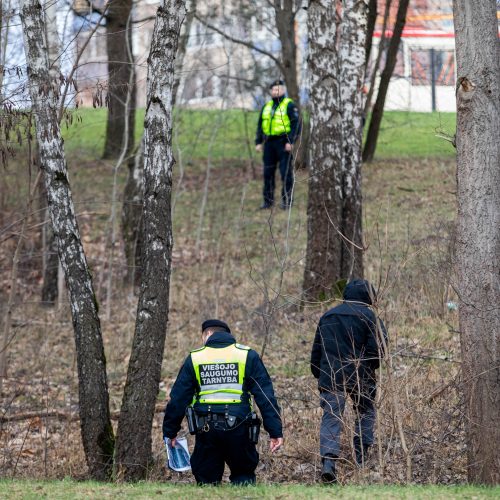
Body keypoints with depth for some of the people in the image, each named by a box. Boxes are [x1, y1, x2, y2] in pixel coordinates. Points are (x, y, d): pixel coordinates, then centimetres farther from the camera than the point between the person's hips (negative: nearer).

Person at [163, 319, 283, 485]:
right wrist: (275, 431, -1)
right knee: (244, 477, 11)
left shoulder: (194, 358, 7)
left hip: (206, 429, 1)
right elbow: (265, 396, 0)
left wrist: (170, 432, 18)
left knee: (206, 480, 11)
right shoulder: (248, 356, 5)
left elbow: (178, 398, 10)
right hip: (238, 428, -1)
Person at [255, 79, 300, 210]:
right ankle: (268, 200, 13)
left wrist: (290, 141, -16)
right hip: (269, 143, 6)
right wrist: (258, 142, 11)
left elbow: (296, 124, -8)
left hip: (283, 143, -6)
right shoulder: (267, 106, 16)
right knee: (268, 173, 7)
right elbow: (260, 125, 20)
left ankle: (287, 200, -1)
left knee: (286, 173, -6)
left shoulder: (289, 105, -2)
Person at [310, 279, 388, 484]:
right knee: (366, 413, 18)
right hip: (359, 376, -2)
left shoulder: (327, 316, 14)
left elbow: (316, 349, 16)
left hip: (330, 376, 2)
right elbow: (376, 348, -10)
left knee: (330, 418, -3)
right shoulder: (368, 316, -2)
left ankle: (328, 460, -22)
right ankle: (360, 457, 15)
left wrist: (318, 374, 22)